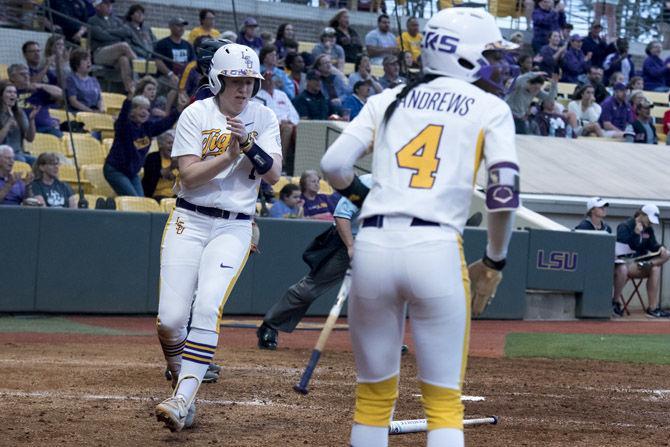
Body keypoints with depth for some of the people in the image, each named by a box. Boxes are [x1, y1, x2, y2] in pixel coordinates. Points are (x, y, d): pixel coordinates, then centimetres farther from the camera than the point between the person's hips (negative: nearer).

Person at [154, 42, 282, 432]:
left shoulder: (264, 118, 4)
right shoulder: (196, 115, -2)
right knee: (171, 318, -10)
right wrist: (229, 154, -20)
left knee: (208, 308, -20)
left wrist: (248, 144, -19)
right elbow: (189, 176, -10)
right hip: (189, 221, 0)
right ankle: (183, 383, 16)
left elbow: (274, 174, -6)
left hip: (234, 227, 0)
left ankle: (182, 401, -23)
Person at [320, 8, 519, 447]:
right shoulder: (491, 108, 8)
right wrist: (494, 262, 9)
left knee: (374, 396, 15)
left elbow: (334, 165, 8)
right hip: (436, 250, -3)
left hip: (372, 247, 3)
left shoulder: (389, 100, 17)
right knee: (445, 402, 3)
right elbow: (504, 192, -3)